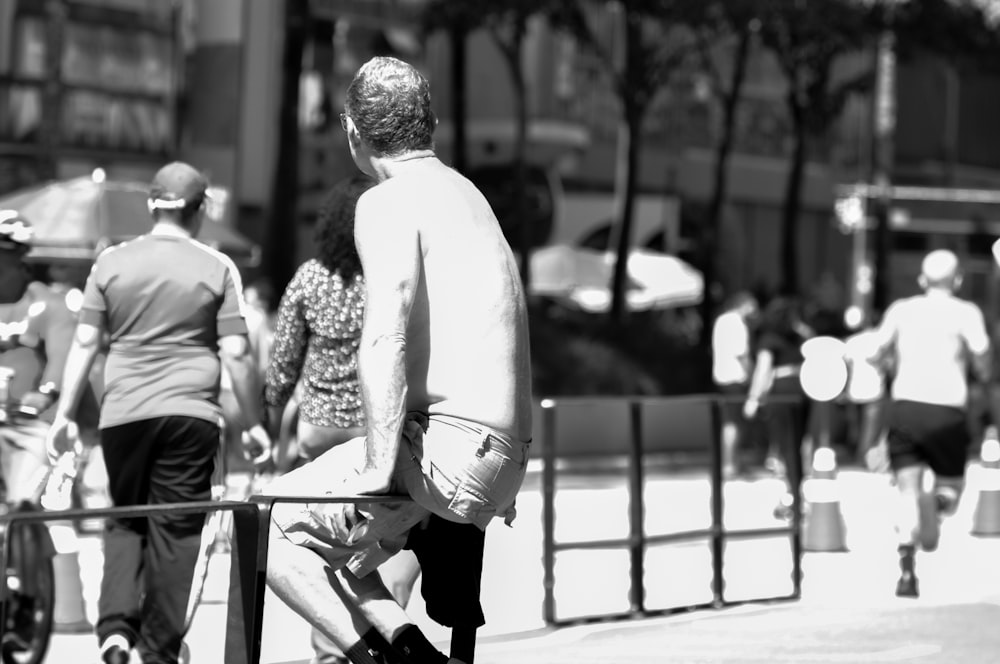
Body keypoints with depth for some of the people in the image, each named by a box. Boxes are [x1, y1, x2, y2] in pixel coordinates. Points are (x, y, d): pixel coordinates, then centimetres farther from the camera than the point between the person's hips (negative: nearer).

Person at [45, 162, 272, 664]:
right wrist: (254, 422, 7)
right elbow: (235, 354, -1)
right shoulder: (217, 269, 1)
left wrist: (63, 415, 8)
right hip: (191, 414, -2)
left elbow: (84, 343, 4)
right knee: (176, 530, 5)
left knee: (125, 522, 16)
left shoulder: (111, 263, 6)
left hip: (123, 414, 2)